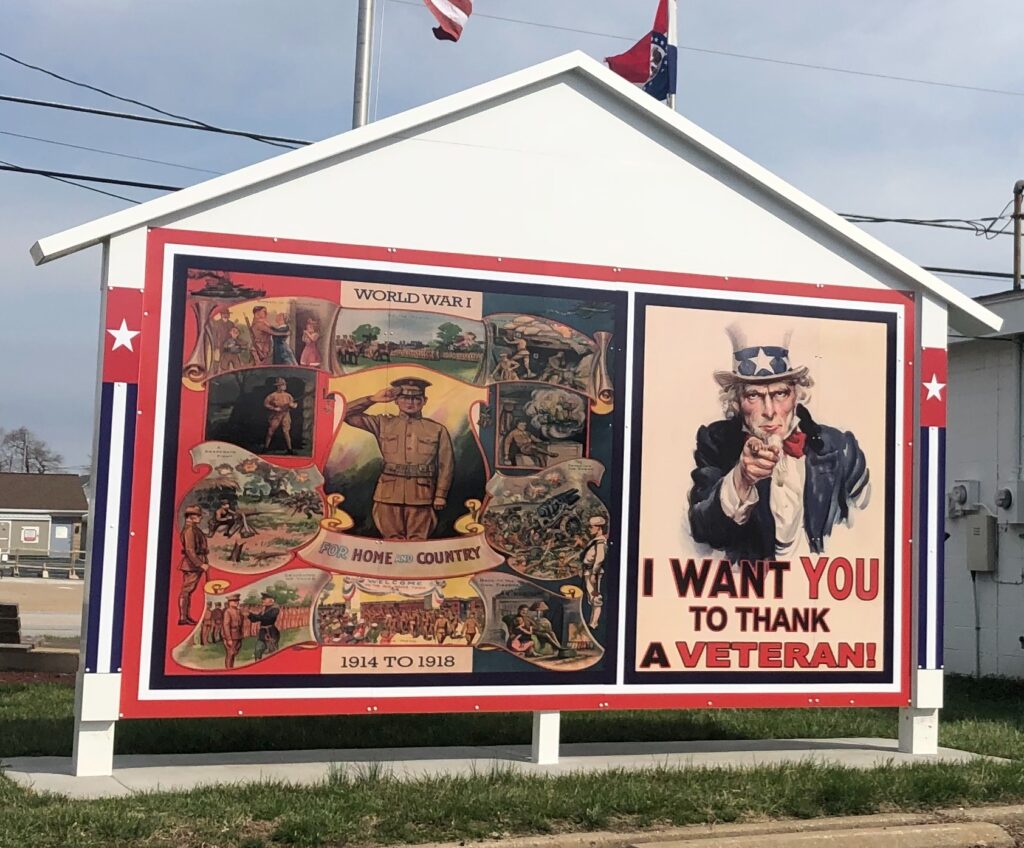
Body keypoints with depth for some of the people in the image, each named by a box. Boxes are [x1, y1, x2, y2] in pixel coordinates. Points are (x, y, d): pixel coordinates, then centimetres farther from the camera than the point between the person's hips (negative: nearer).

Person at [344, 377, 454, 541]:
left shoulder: (438, 430, 9)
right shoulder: (383, 423, 11)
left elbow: (446, 465, 7)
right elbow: (348, 414, 10)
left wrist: (440, 496, 0)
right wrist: (374, 399, 3)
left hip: (421, 495, -1)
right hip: (389, 493, 1)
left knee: (418, 543, -2)